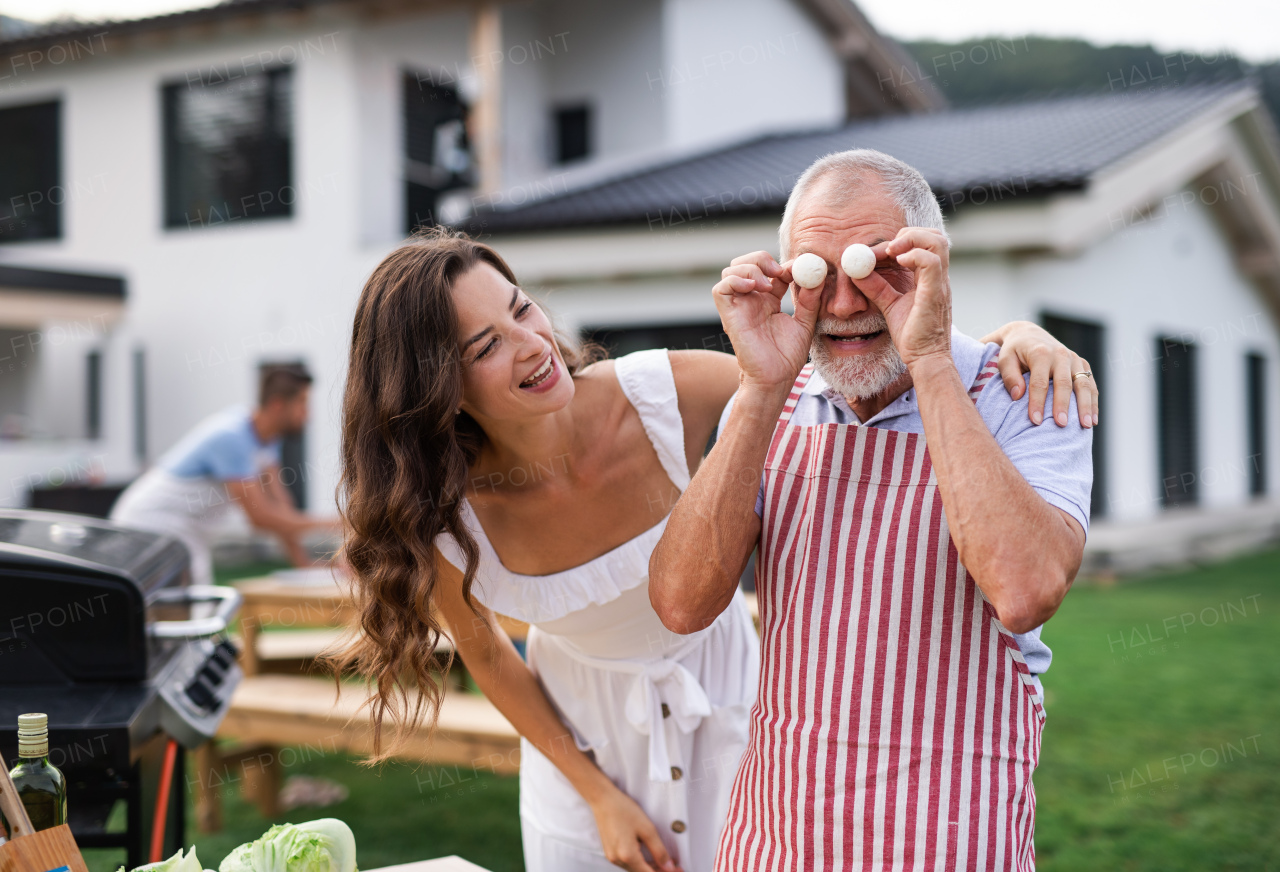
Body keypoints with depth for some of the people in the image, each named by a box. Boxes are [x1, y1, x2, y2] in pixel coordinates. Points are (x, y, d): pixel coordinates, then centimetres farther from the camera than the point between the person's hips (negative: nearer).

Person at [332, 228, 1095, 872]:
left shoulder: (664, 395, -28)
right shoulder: (443, 516, -23)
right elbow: (485, 652, -4)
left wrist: (1007, 336, -37)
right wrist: (599, 795, 0)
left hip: (722, 705, 0)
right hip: (581, 733, 0)